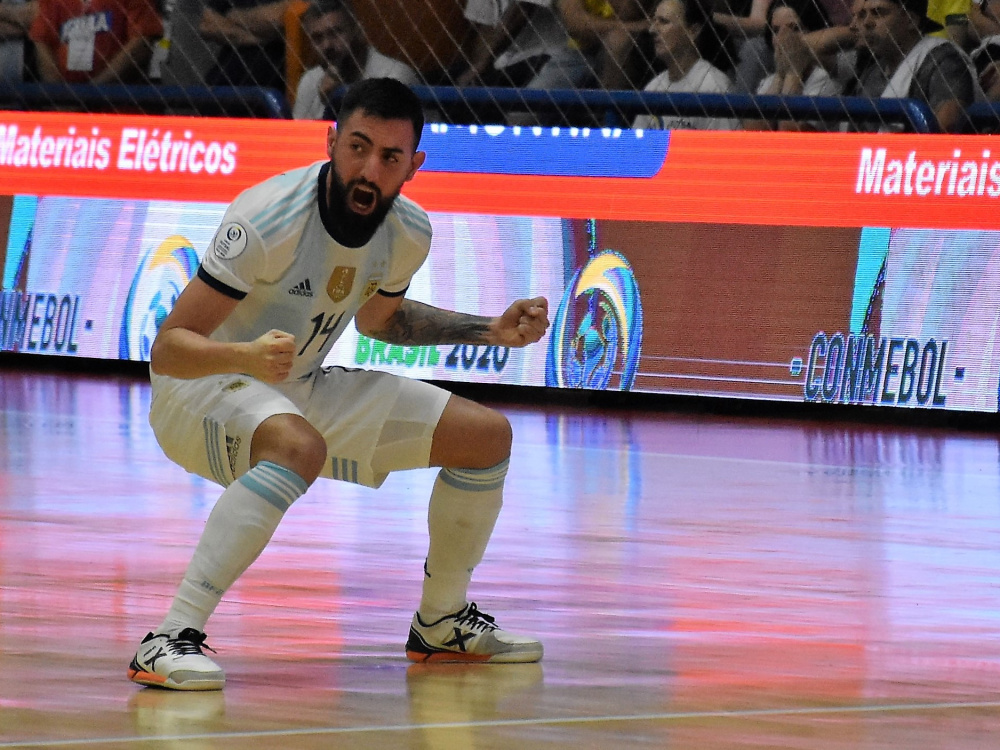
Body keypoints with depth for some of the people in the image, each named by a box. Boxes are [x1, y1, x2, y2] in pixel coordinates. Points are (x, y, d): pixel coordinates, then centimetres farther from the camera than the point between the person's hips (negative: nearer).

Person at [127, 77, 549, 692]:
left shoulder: (409, 234, -7)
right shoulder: (270, 220, -28)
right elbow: (167, 348, -29)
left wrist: (491, 331, 8)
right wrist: (246, 357, -48)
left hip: (302, 390, 7)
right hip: (199, 391, -7)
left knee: (487, 434, 3)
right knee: (299, 445, -41)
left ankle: (442, 624, 23)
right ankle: (171, 640, -41)